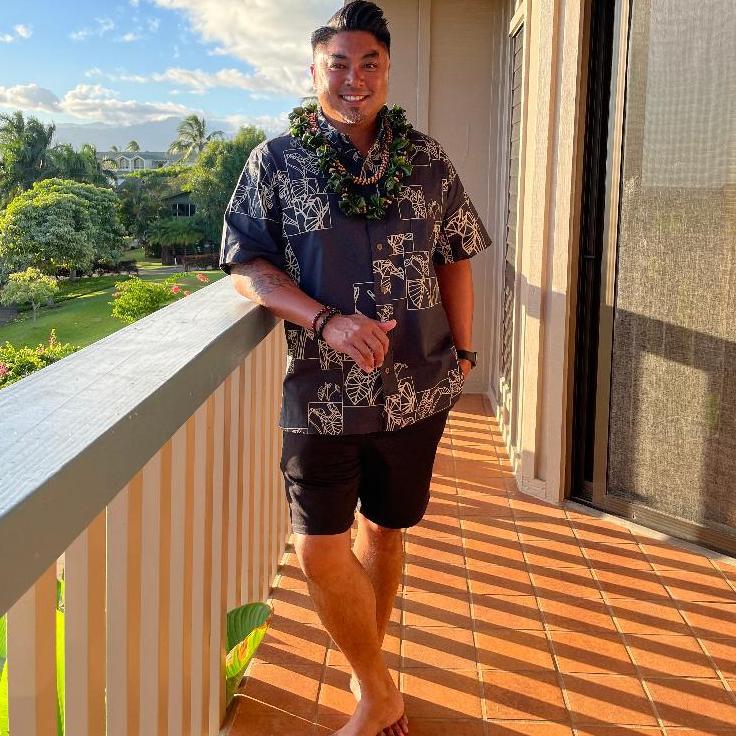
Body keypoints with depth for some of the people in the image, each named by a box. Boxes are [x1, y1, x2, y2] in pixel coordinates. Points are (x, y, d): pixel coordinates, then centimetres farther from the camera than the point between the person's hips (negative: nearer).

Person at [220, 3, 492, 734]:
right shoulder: (276, 161, -2)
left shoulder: (426, 160, 4)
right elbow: (244, 266, -6)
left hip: (416, 390, 2)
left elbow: (454, 258, 11)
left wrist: (462, 349, 6)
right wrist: (327, 321, -20)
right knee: (320, 551, -2)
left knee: (383, 531, 15)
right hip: (322, 392, -1)